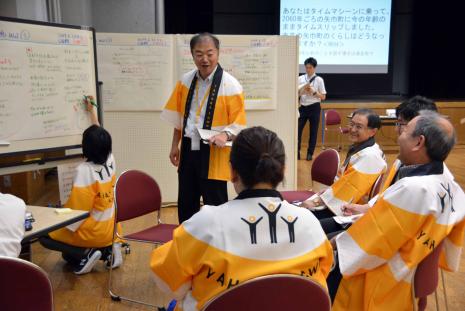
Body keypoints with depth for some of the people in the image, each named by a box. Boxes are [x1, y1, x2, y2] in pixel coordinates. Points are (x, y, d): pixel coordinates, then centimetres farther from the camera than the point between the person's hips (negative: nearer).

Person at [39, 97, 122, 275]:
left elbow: (77, 208, -20)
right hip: (109, 229, 7)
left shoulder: (84, 170, -23)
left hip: (93, 232, -7)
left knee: (45, 236, 9)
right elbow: (100, 136, 14)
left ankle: (85, 254, -5)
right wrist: (92, 111, 22)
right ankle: (107, 250, 8)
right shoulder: (110, 162, -4)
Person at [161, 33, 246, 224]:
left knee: (215, 205, 3)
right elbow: (179, 115, 13)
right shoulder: (186, 80, 4)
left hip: (214, 153, -5)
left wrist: (225, 135, -29)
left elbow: (239, 124, -10)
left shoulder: (230, 85, -12)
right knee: (185, 203, 16)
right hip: (188, 150, 5)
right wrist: (175, 145, 12)